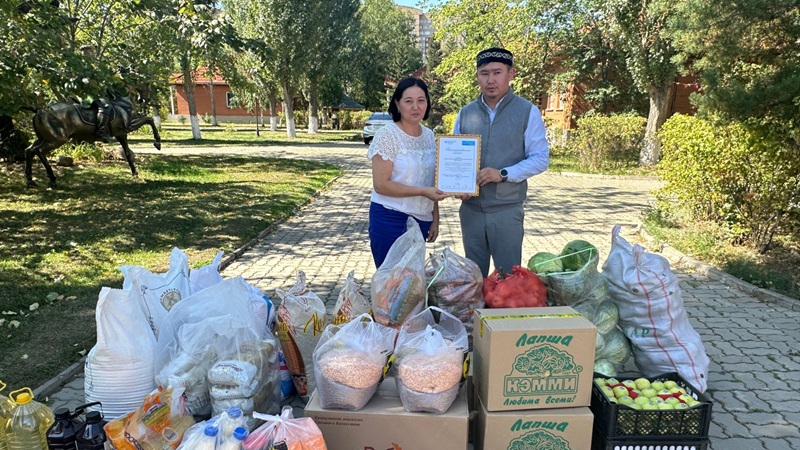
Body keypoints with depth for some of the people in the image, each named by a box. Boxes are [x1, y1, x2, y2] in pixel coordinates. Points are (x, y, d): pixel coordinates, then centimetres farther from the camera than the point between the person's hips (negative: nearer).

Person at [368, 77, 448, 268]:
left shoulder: (429, 136, 7)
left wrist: (435, 219, 12)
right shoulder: (387, 135, -12)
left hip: (421, 221, 6)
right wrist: (423, 192, -20)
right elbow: (380, 185, -17)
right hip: (390, 220, -6)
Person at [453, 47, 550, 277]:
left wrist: (503, 174, -18)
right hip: (470, 209, 3)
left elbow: (541, 159, -5)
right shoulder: (465, 113, 7)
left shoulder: (528, 112, -3)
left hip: (507, 210, -3)